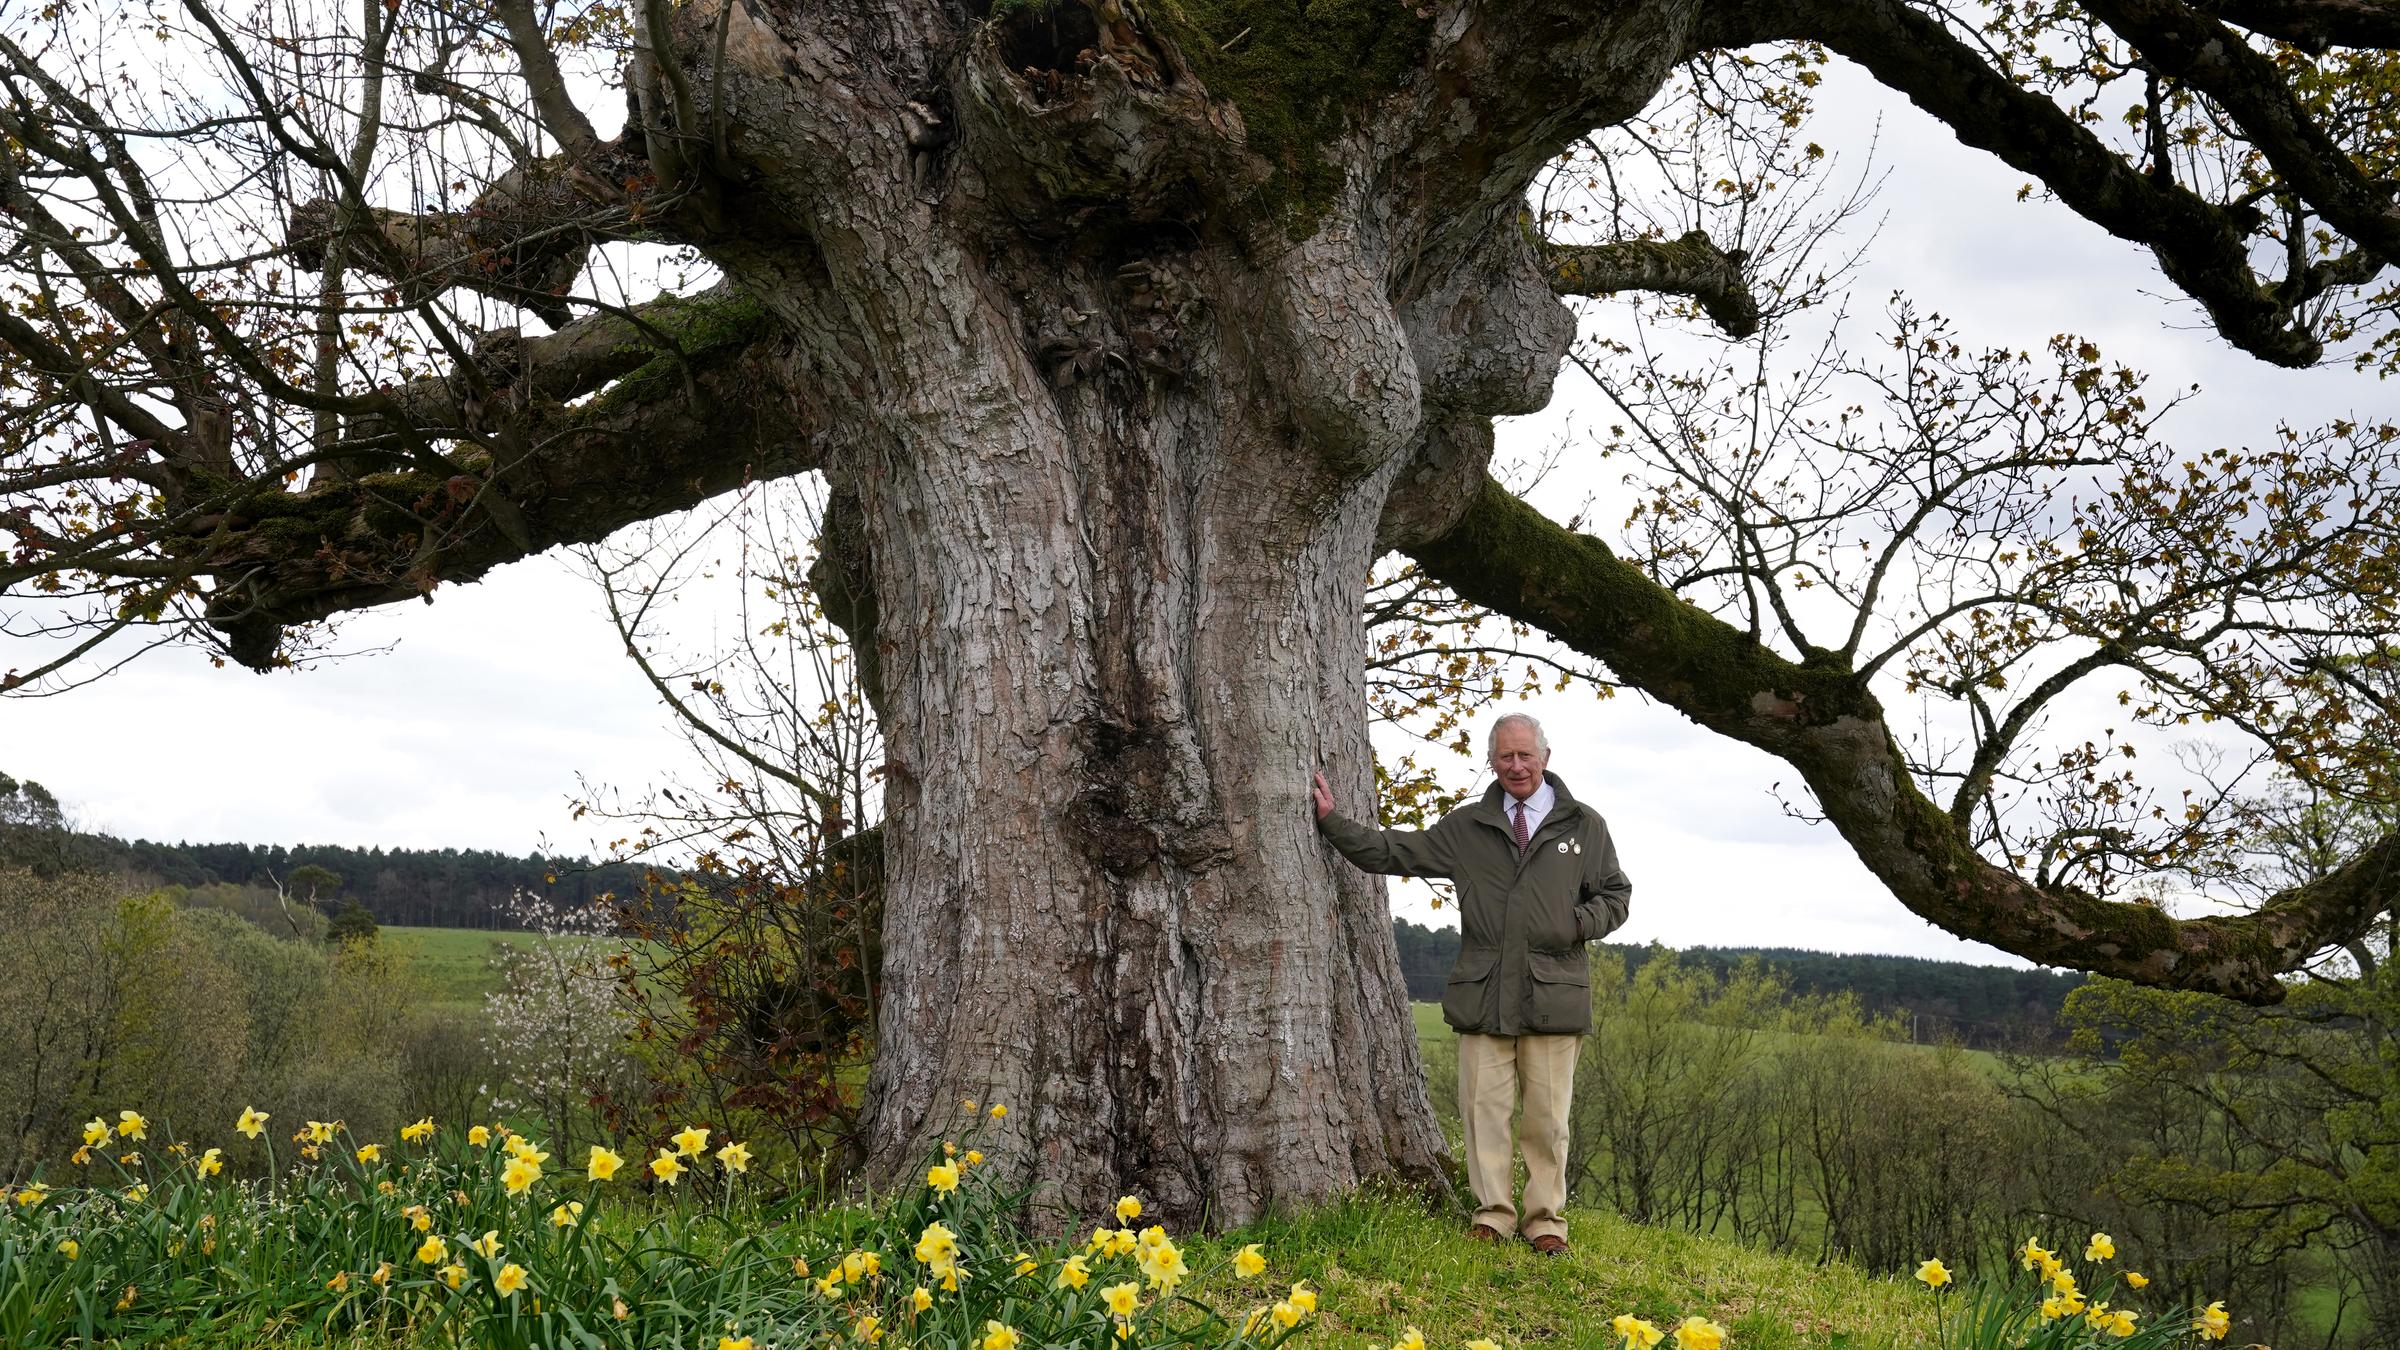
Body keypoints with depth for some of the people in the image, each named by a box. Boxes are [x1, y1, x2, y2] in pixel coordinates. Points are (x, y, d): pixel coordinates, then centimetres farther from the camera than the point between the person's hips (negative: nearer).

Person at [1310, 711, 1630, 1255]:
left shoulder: (1584, 826, 11)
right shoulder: (1466, 827, 12)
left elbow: (1615, 895, 17)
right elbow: (1392, 852, 14)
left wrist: (1580, 923, -3)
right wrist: (1332, 821, 7)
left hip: (1554, 995, -1)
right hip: (1483, 995, 1)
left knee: (1548, 1114, 2)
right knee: (1485, 1108, 1)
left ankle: (1545, 1220, 12)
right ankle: (1492, 1214, 10)